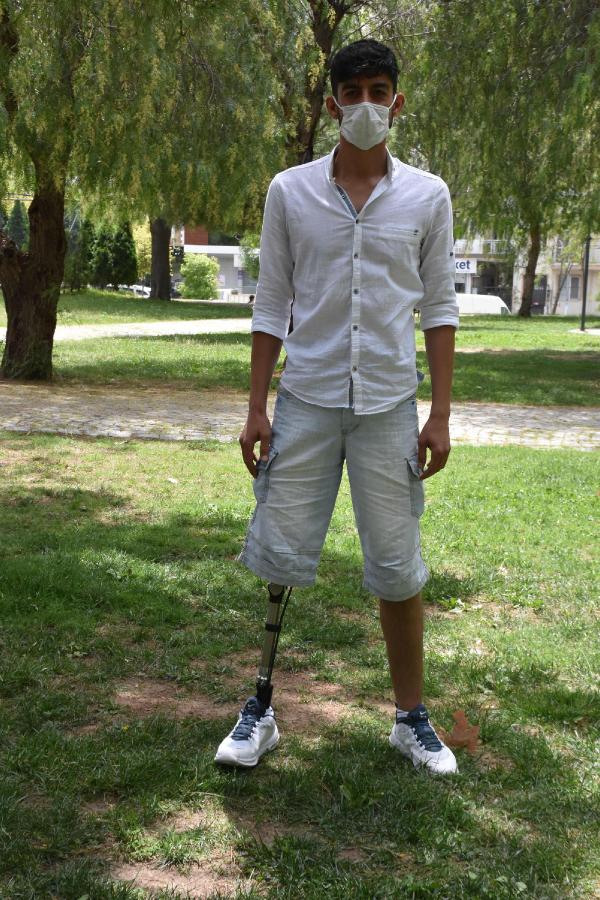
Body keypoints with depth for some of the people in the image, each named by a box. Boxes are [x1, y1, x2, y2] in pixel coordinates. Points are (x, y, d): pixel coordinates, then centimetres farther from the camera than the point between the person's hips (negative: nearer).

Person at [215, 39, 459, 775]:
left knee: (398, 569, 5)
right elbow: (271, 305, 5)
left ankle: (411, 719, 21)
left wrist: (441, 414, 0)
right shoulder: (290, 192, 2)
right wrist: (256, 409, 1)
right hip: (306, 401, 0)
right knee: (280, 561, 3)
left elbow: (438, 309, 5)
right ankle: (260, 712, 19)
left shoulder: (427, 197, 3)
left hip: (389, 405, 0)